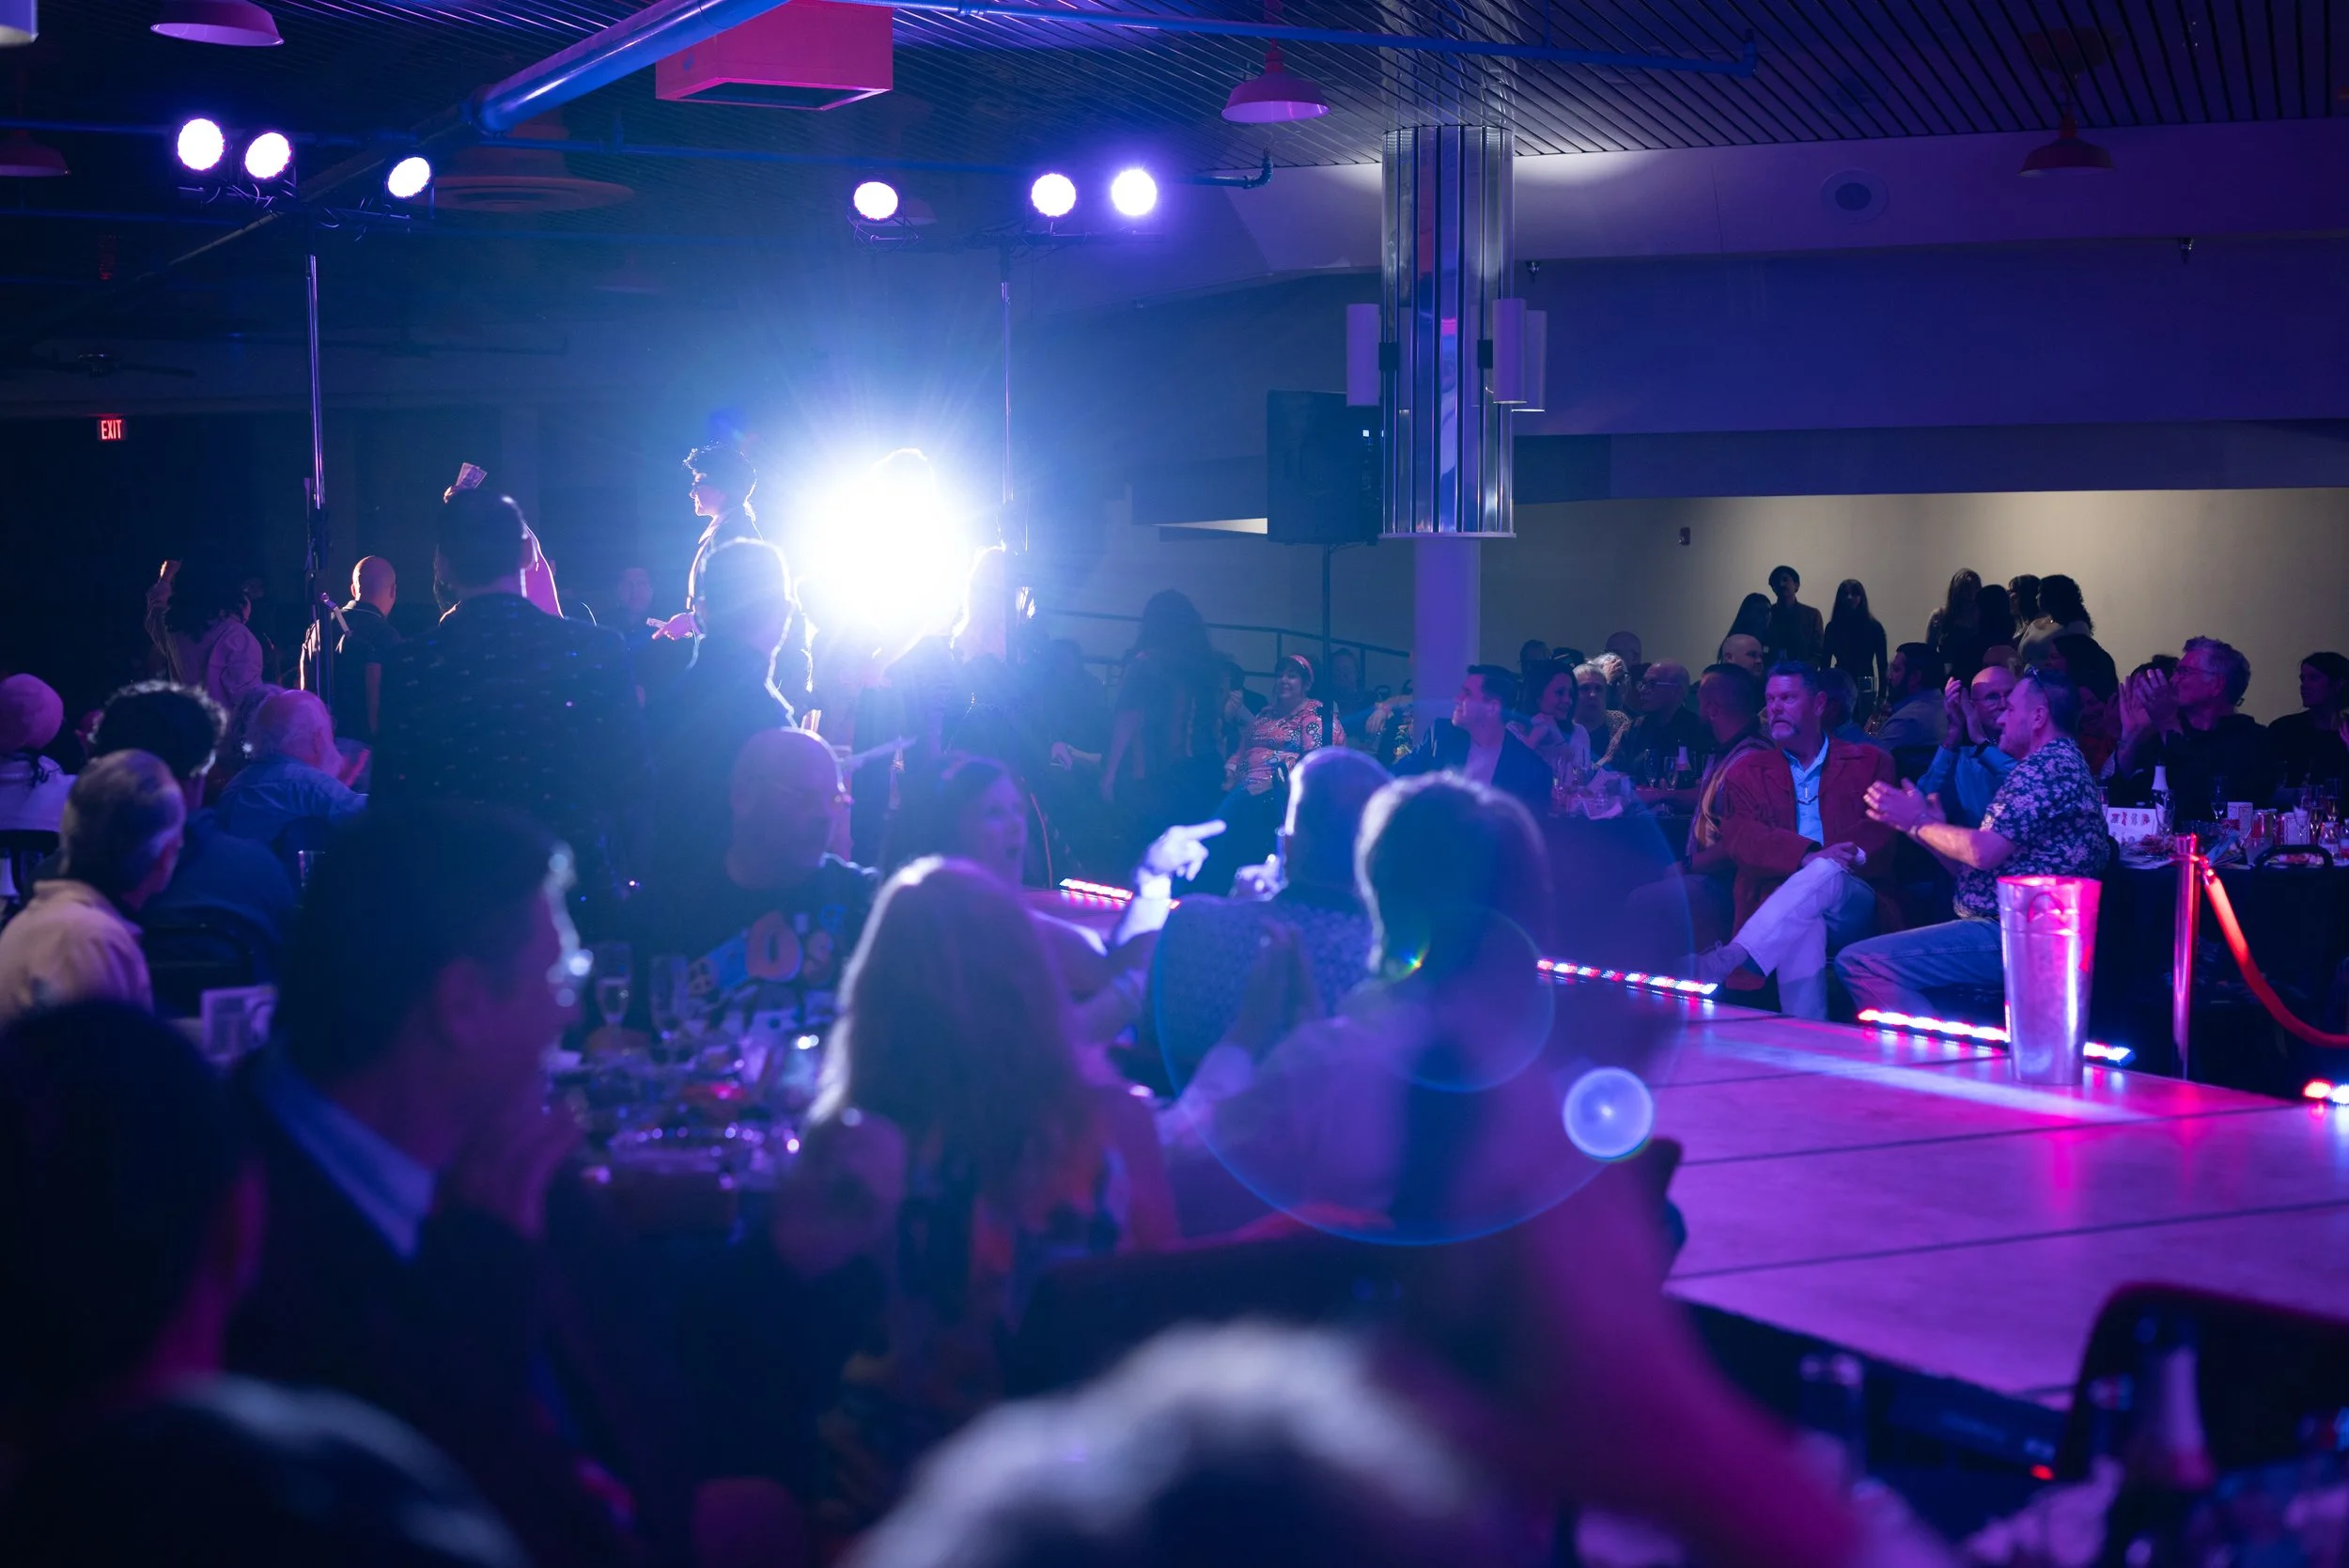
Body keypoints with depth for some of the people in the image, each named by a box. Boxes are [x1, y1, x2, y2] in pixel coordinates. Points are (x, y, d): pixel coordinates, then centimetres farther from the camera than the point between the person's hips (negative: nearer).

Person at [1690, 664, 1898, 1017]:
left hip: (1854, 908, 0)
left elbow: (1885, 829, 2)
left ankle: (1726, 961, -54)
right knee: (1802, 925, -39)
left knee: (1826, 874, -38)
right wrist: (1807, 856, -22)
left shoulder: (1870, 763, 17)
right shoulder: (1747, 772, 18)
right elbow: (1740, 839, 0)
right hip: (1775, 901, 0)